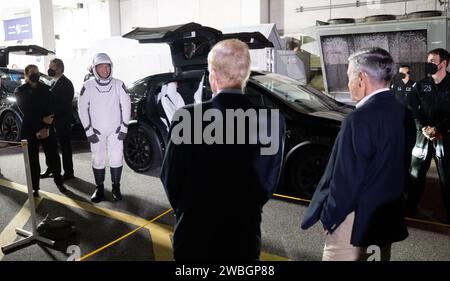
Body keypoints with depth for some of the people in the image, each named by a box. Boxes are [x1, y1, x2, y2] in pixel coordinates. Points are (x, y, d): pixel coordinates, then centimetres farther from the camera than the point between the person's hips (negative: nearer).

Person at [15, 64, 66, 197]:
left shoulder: (46, 89, 8)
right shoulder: (20, 91, 5)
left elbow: (51, 109, -2)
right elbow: (26, 111, -6)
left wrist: (46, 128, -13)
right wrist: (42, 120, -16)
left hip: (47, 129, 1)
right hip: (29, 130, -1)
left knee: (53, 156, 2)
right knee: (32, 160, 3)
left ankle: (58, 181, 20)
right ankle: (35, 187, 14)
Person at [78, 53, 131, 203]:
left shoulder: (118, 84, -2)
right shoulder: (88, 86, -4)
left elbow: (126, 105, 2)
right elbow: (82, 109, -1)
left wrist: (124, 127, -3)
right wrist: (88, 130, -6)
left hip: (115, 130, 1)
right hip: (96, 130, 0)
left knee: (116, 158, 3)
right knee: (97, 159, 4)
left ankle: (116, 187, 18)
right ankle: (99, 188, 17)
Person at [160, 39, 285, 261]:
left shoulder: (187, 117, -17)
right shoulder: (272, 121, -13)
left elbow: (170, 177, -5)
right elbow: (269, 183, -3)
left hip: (194, 233, -1)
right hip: (244, 235, 1)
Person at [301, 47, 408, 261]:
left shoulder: (361, 119, -24)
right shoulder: (400, 110, 1)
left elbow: (346, 178, -21)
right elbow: (391, 166, 10)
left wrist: (328, 217, -11)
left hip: (356, 219, -8)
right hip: (388, 213, 9)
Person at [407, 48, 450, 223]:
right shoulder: (421, 85, 6)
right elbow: (413, 110, 0)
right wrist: (424, 128, -13)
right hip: (423, 136, 2)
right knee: (416, 175, 10)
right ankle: (410, 209, 26)